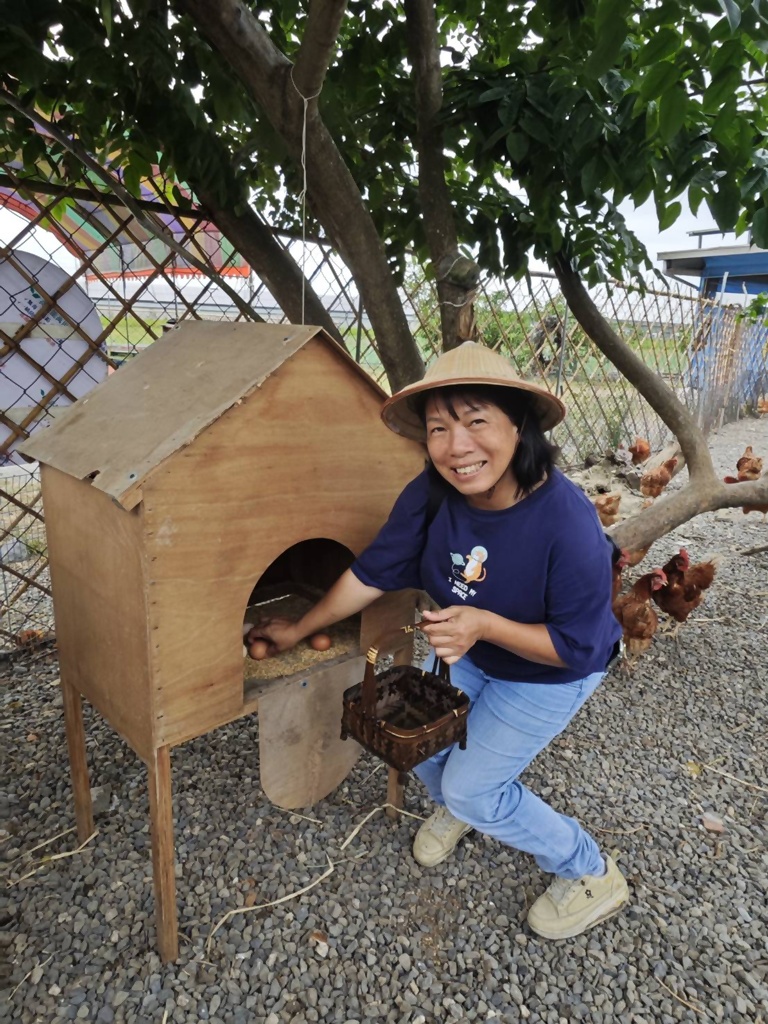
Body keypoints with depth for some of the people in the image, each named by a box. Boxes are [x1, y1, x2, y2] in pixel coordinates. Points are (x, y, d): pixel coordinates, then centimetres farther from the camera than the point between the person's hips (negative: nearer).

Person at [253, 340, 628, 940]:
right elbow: (372, 574, -10)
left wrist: (485, 625, -40)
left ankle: (592, 876, 25)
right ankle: (455, 806, 45)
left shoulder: (566, 520, -37)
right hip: (470, 657, 5)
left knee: (474, 788, -1)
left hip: (552, 671, -5)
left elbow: (578, 647, -27)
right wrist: (300, 630, -1)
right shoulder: (431, 497, -23)